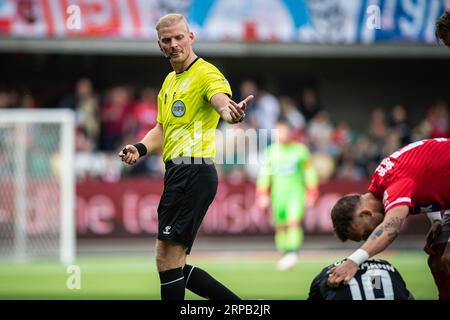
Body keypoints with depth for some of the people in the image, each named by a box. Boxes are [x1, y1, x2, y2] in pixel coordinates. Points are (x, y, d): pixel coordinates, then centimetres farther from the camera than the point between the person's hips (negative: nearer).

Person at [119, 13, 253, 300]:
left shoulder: (205, 73, -9)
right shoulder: (169, 82, 20)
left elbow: (221, 97, -31)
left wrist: (230, 111, -55)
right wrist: (141, 148, 4)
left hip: (194, 173, -10)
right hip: (178, 172, 10)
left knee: (167, 259, -10)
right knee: (173, 266, 10)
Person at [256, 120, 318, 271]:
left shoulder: (300, 149, 5)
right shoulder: (270, 151, 8)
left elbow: (309, 171, 10)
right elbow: (264, 174, 12)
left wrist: (311, 192, 7)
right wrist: (262, 195, 5)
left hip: (296, 191, -3)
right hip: (278, 192, 3)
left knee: (294, 221, -21)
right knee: (280, 226, 2)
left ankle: (293, 253, -27)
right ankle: (285, 255, 12)